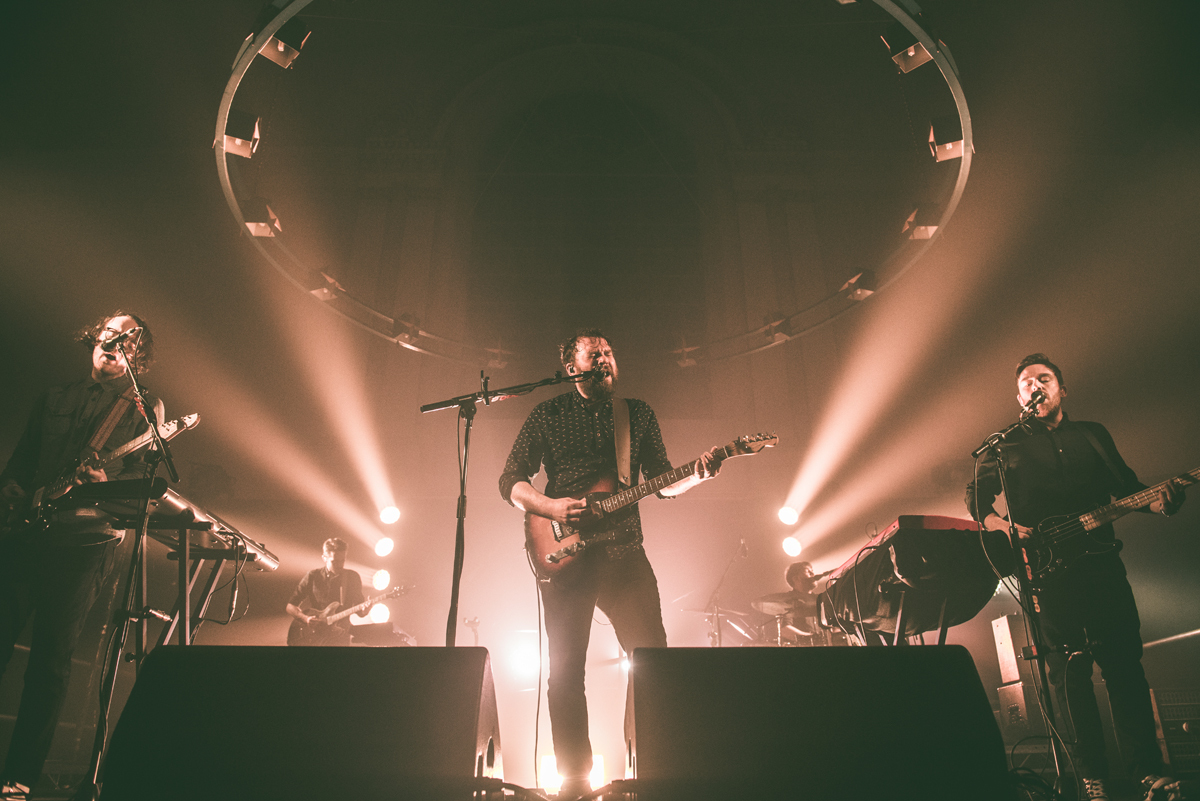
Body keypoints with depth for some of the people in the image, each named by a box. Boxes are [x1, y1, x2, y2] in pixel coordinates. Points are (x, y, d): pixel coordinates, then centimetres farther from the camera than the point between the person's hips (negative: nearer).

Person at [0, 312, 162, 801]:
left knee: (51, 658, -3)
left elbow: (146, 473, -2)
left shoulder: (146, 407, 8)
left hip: (86, 540, -3)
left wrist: (106, 482, -21)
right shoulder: (54, 399, 20)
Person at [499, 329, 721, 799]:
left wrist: (697, 476, -7)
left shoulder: (640, 414, 14)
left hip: (624, 551, 2)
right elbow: (511, 482, 5)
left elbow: (662, 482, 13)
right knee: (566, 670, 1)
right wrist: (551, 506, -13)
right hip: (564, 554, -1)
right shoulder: (547, 415, 7)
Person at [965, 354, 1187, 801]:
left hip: (1101, 561, 2)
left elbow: (1126, 486, 17)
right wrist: (1000, 525, -11)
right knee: (1069, 671, -2)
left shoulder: (1093, 435, 18)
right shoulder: (1008, 447, 10)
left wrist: (1157, 502, -5)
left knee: (1124, 662, -1)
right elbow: (976, 496, 8)